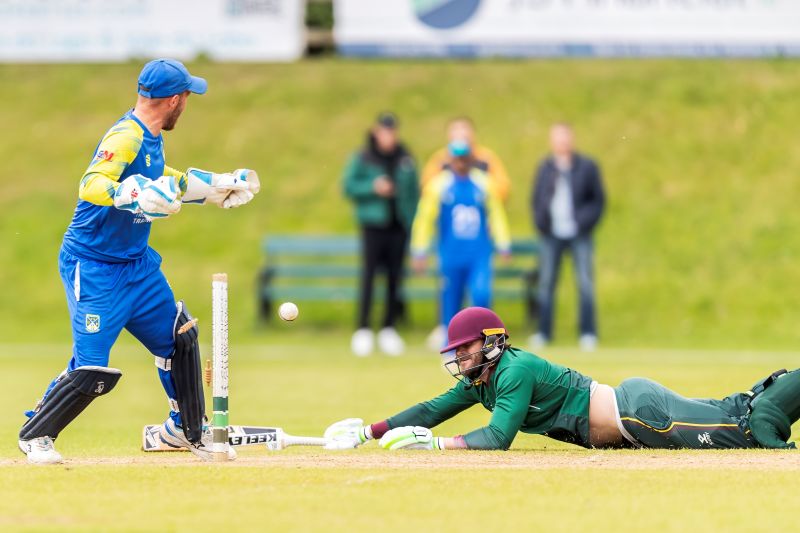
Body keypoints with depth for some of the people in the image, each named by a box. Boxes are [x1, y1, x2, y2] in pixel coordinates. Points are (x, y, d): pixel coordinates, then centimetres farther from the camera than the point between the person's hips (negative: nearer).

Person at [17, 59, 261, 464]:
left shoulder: (151, 138, 6)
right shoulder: (125, 138, -23)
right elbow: (91, 185, -39)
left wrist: (217, 186, 28)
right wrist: (133, 195, -57)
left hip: (137, 262, 10)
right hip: (93, 267, -10)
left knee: (179, 338, 14)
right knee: (92, 369, -12)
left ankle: (186, 430, 31)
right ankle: (35, 434, 8)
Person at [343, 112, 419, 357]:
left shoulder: (405, 160, 9)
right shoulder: (362, 159, 1)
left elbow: (414, 192, 12)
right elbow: (349, 186, 0)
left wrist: (412, 221, 5)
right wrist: (373, 187, -15)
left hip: (399, 225, 3)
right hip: (373, 224, -3)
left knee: (394, 278, 3)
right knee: (368, 276, -8)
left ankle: (389, 329, 11)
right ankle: (362, 330, -5)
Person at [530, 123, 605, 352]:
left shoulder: (587, 167, 3)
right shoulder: (545, 167, 10)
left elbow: (598, 199, 5)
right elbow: (536, 198, 15)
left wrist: (585, 221, -7)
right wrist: (540, 221, 1)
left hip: (579, 235, -2)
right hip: (551, 234, 2)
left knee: (585, 283, -4)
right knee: (546, 282, 2)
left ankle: (588, 333, 1)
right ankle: (543, 332, 9)